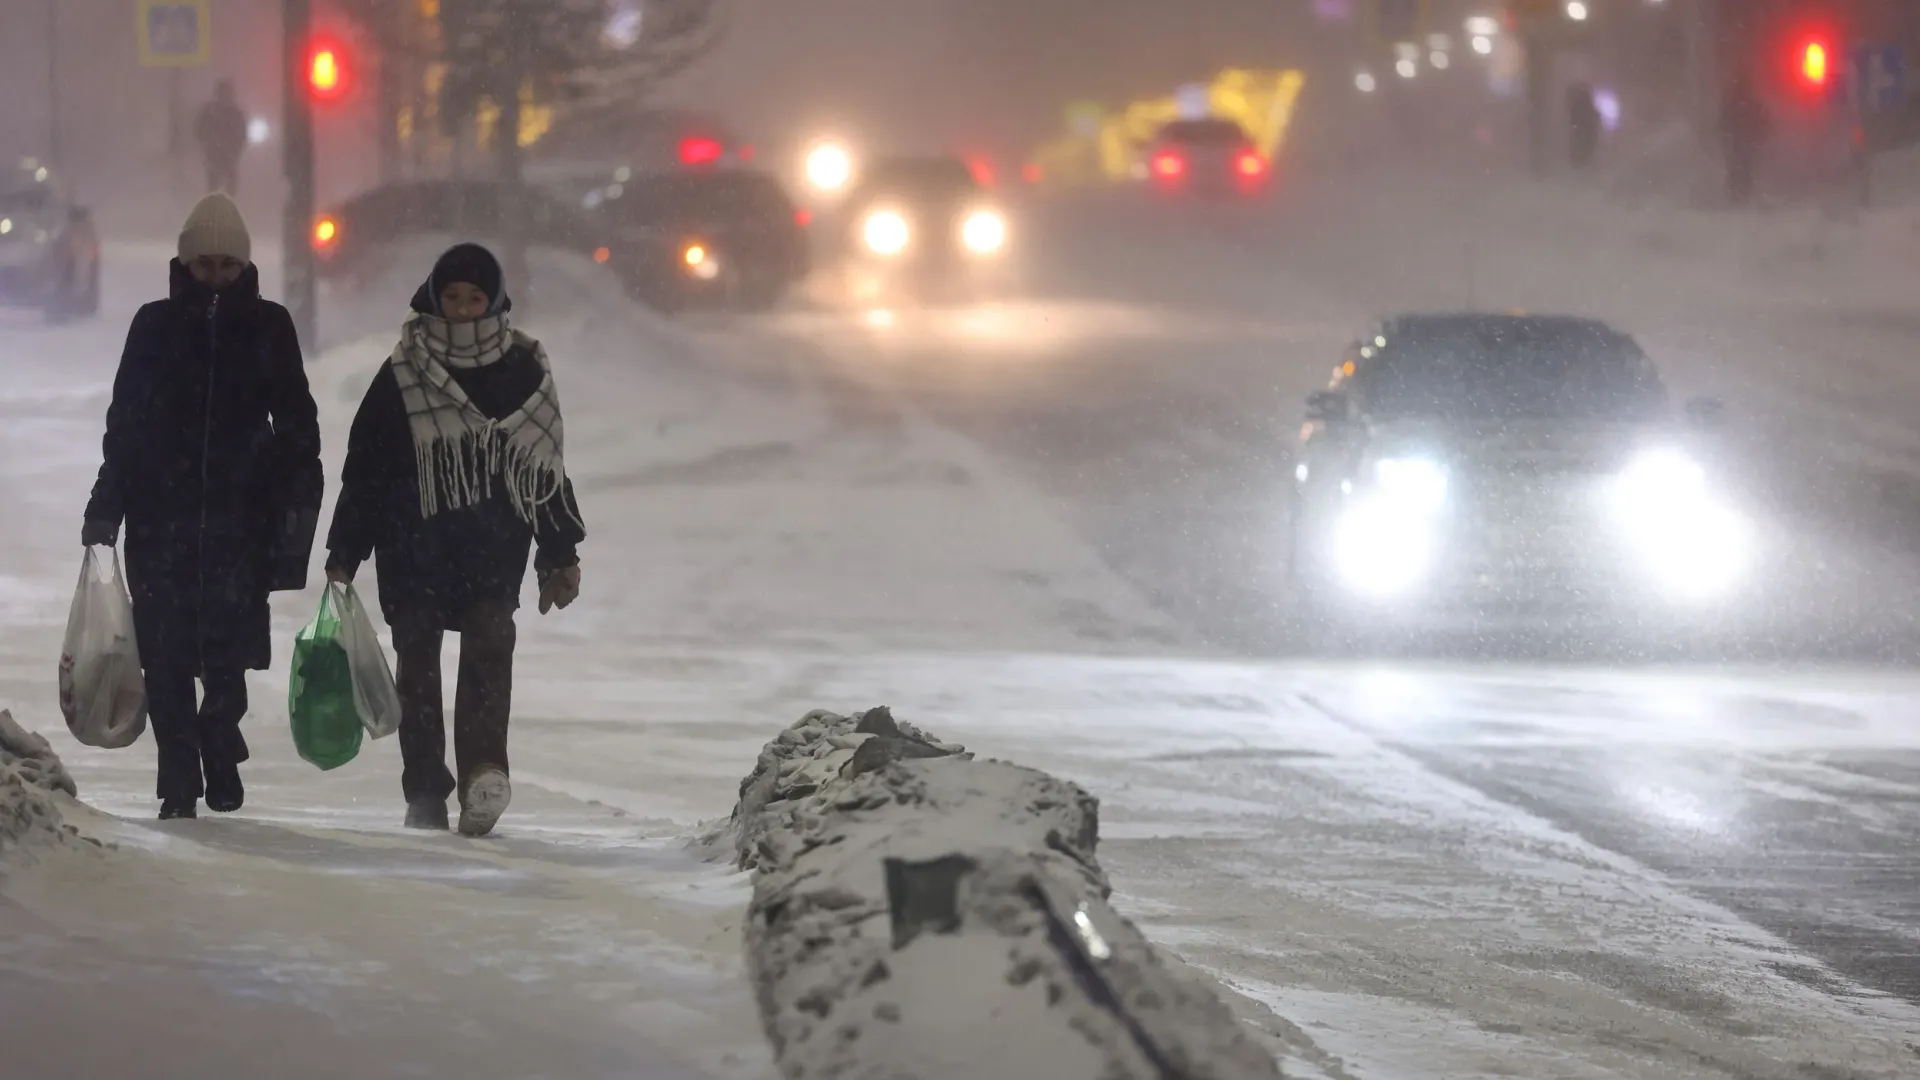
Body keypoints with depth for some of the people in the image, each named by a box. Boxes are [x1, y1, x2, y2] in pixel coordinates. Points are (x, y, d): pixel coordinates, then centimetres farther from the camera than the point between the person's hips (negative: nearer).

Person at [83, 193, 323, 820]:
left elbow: (296, 422, 11)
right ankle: (179, 777, 4)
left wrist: (298, 503, 3)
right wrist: (106, 509, 4)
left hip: (240, 512, -1)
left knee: (227, 649, -7)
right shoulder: (156, 326, 7)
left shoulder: (268, 327, 8)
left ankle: (219, 746, 16)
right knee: (166, 651, -3)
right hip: (161, 513, 1)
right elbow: (124, 418, 9)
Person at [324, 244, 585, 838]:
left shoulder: (524, 372, 7)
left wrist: (561, 554, 13)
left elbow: (548, 467, 14)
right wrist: (344, 555, 2)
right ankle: (425, 794, 5)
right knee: (418, 662, 0)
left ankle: (484, 776, -30)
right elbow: (364, 467, 6)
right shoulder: (402, 375, 4)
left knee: (490, 641, -19)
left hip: (494, 544, -1)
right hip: (414, 548, 1)